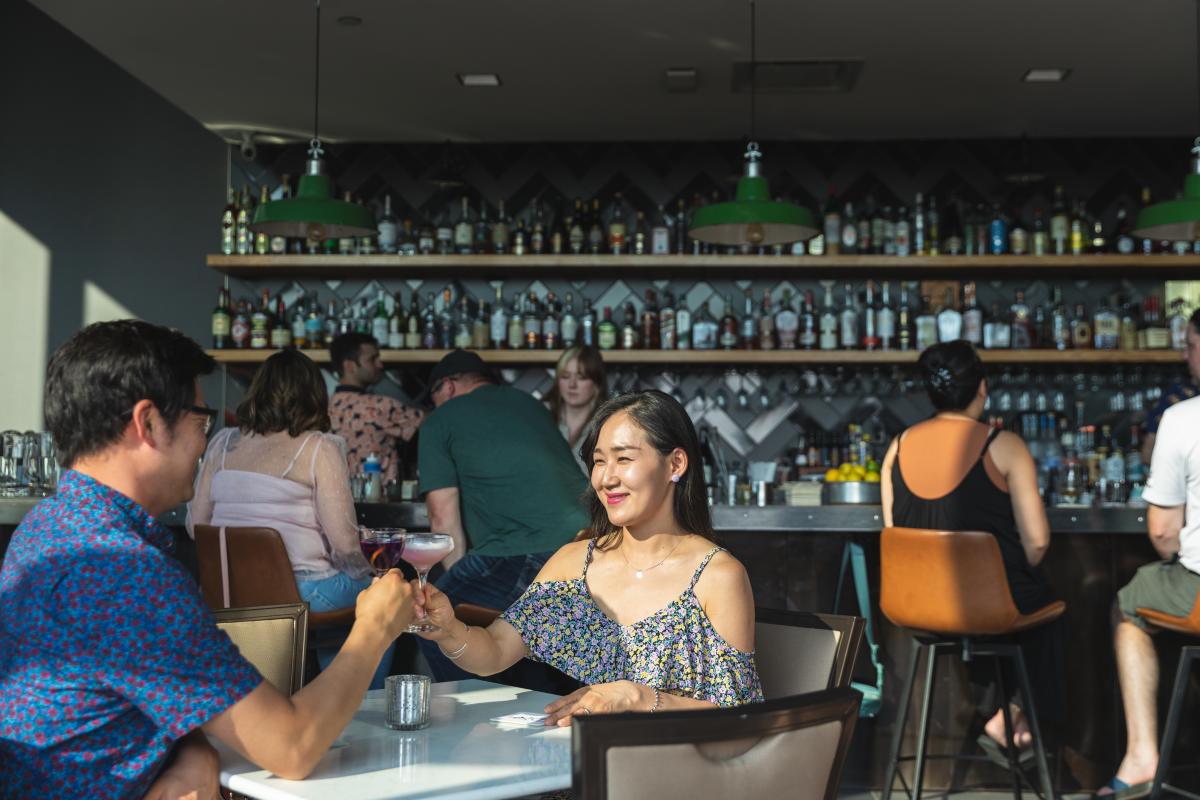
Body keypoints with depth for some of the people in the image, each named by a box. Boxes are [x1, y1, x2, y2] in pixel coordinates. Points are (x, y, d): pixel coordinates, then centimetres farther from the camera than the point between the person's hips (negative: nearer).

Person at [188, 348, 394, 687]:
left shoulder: (223, 443, 6)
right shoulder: (319, 448, -8)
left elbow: (196, 524, 9)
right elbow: (343, 540, -12)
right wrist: (365, 575, 6)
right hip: (301, 593, -6)